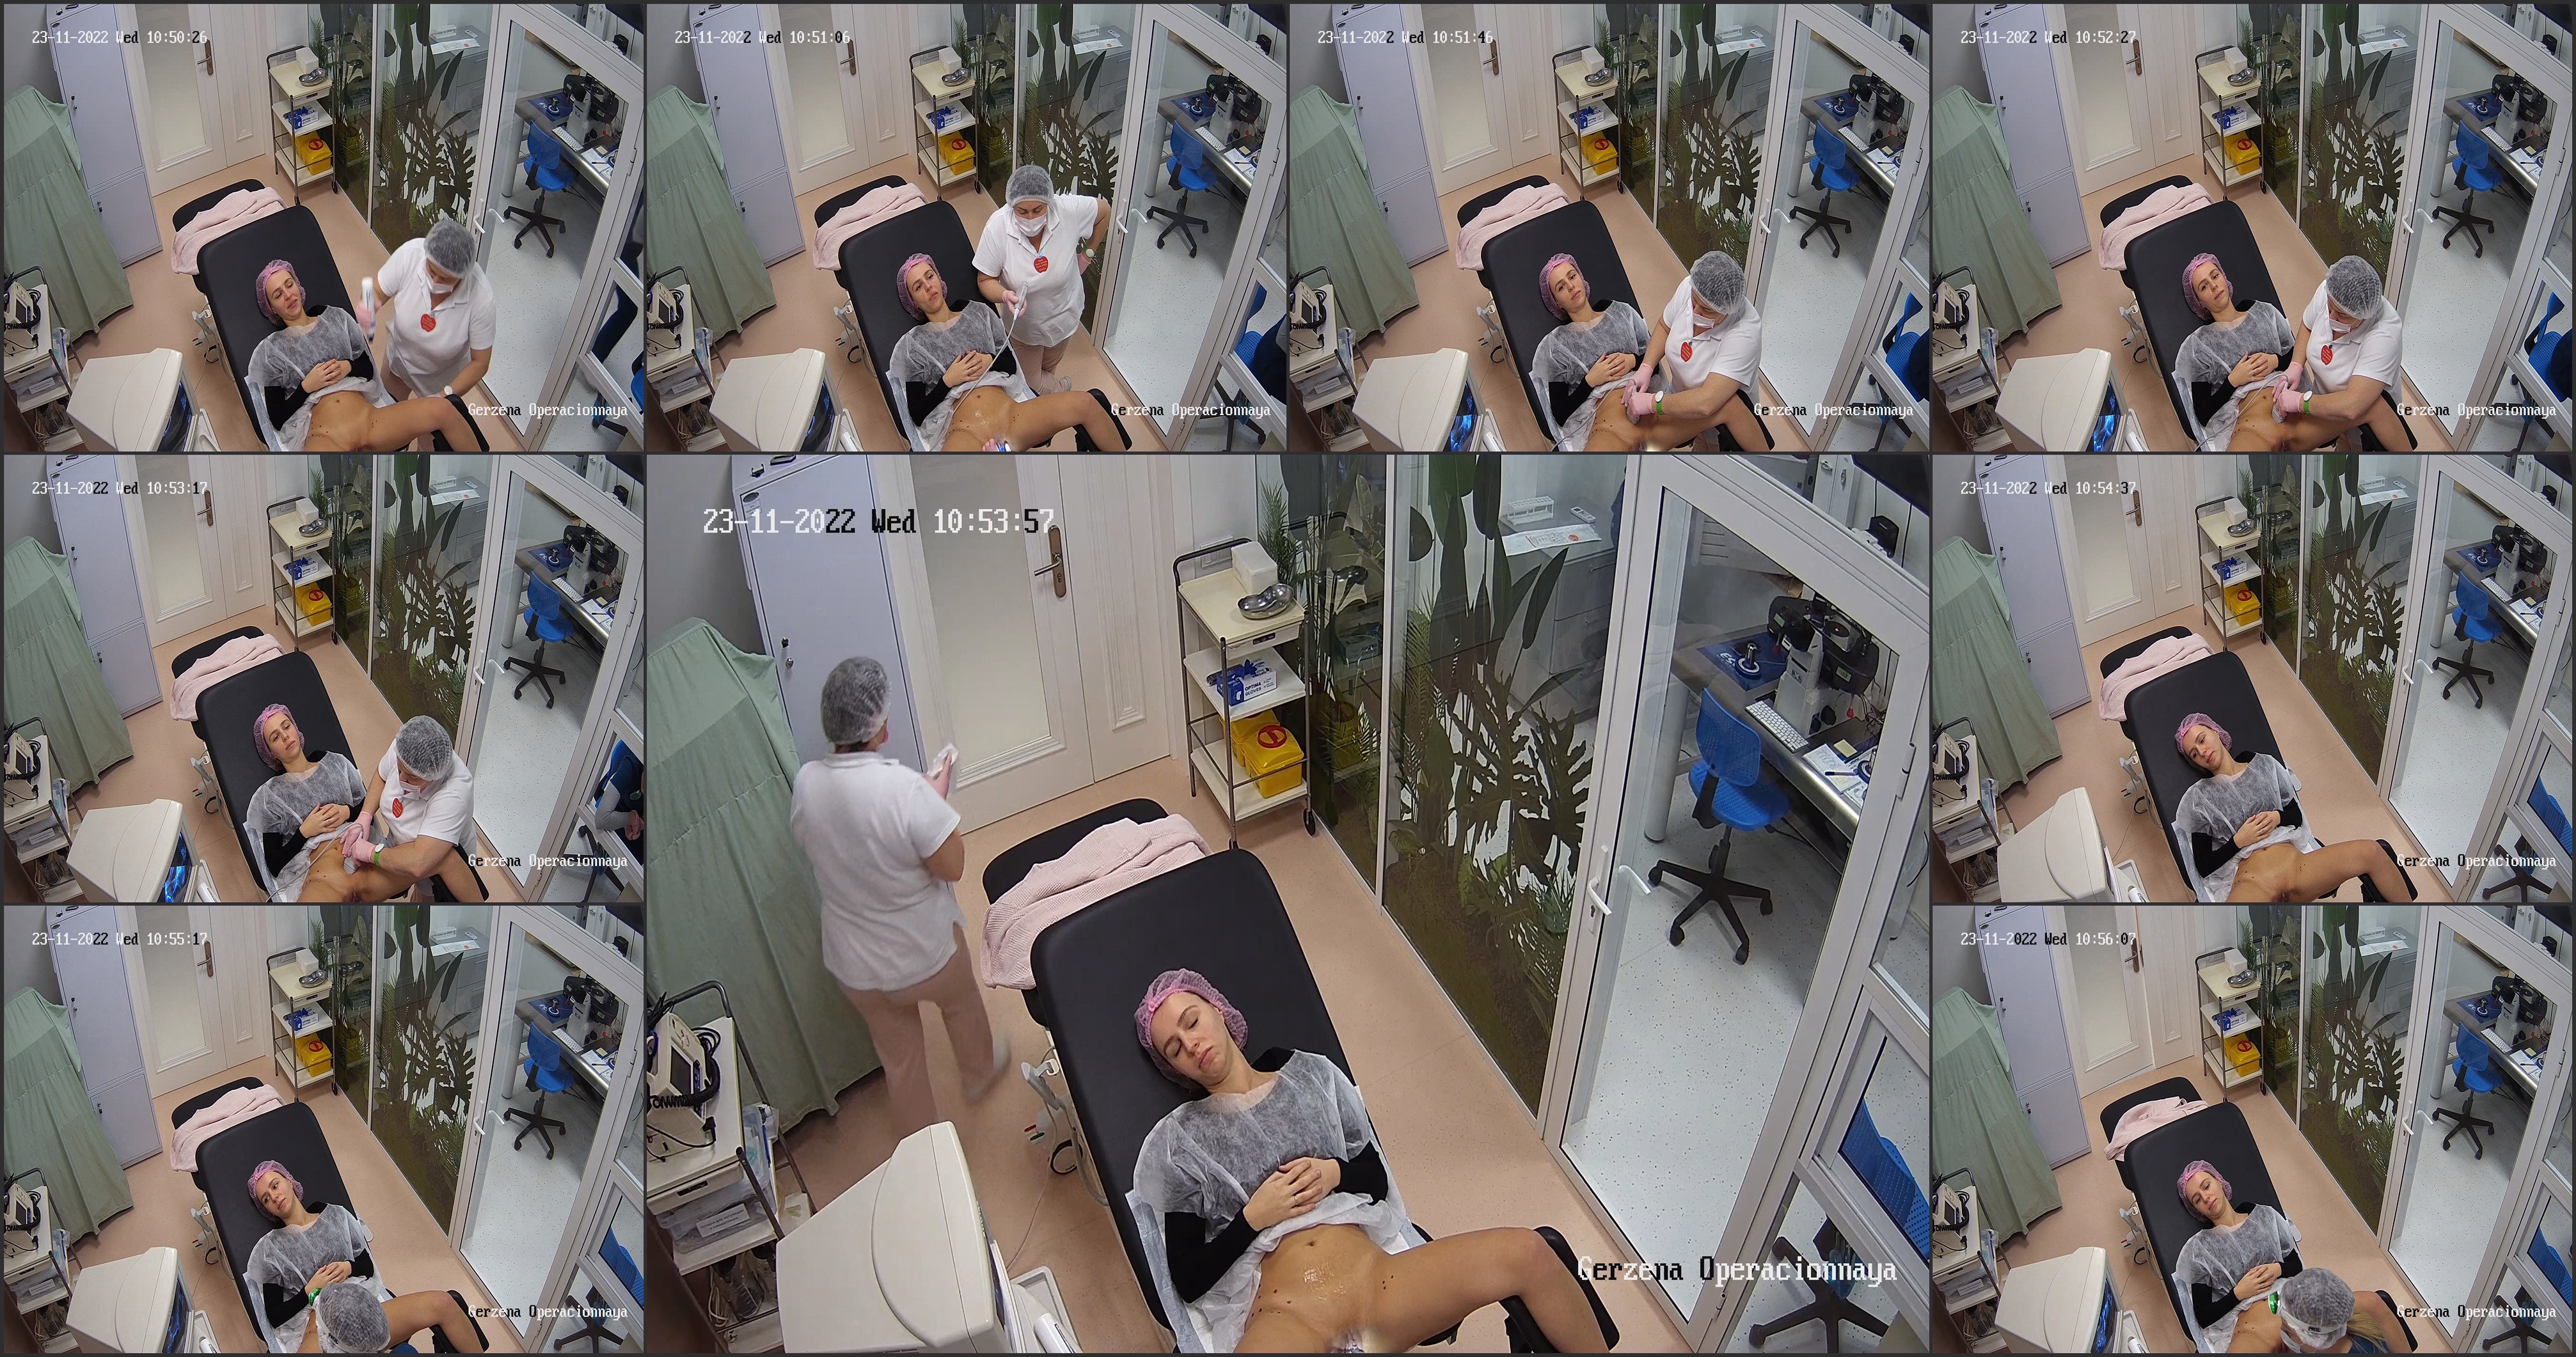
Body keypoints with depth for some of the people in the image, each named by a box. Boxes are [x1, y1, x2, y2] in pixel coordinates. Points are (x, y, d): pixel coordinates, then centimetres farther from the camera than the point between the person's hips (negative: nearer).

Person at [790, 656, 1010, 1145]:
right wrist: (938, 799, -10)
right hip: (926, 952, -3)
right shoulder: (906, 788, -32)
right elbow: (952, 866, -22)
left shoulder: (806, 783, -15)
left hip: (854, 963, 3)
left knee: (899, 1054, 25)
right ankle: (982, 1073, 59)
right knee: (961, 1004, 32)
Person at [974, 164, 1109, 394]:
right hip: (1023, 322, -1)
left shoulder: (1069, 209, -31)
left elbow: (1104, 213, -8)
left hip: (1064, 314, 1)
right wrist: (1005, 295, -41)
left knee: (1049, 367, 31)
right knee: (1029, 384, 20)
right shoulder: (997, 227, -33)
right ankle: (1057, 389, 52)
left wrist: (1088, 254, -2)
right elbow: (985, 280, -21)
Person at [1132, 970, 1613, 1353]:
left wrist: (1335, 1174, -1)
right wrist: (1252, 1218, -8)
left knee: (1528, 1252, -21)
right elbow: (1188, 1281, 5)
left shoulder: (1311, 1073, 16)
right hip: (1283, 1318, -4)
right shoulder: (1176, 1142, 7)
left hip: (1377, 1279, 4)